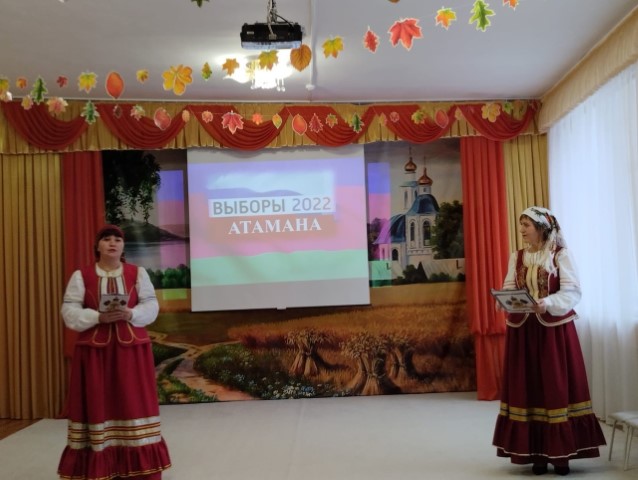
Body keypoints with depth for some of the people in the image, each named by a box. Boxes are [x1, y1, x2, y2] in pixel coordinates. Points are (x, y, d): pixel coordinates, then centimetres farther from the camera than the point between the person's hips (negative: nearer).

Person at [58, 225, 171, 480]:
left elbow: (151, 306, 0)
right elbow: (70, 312, -4)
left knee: (133, 403, 2)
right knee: (96, 404, 0)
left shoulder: (138, 273, 6)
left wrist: (131, 314, -19)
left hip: (131, 349, 1)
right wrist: (99, 317, -19)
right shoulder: (81, 275, 3)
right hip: (94, 350, -1)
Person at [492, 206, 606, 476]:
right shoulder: (517, 257, 10)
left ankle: (561, 454, 9)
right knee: (528, 389, 3)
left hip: (555, 329, -4)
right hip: (523, 330, 4)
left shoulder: (561, 254, -3)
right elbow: (509, 290, 4)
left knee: (558, 388, 0)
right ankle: (537, 453, 11)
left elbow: (572, 292, -11)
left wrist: (547, 303, -27)